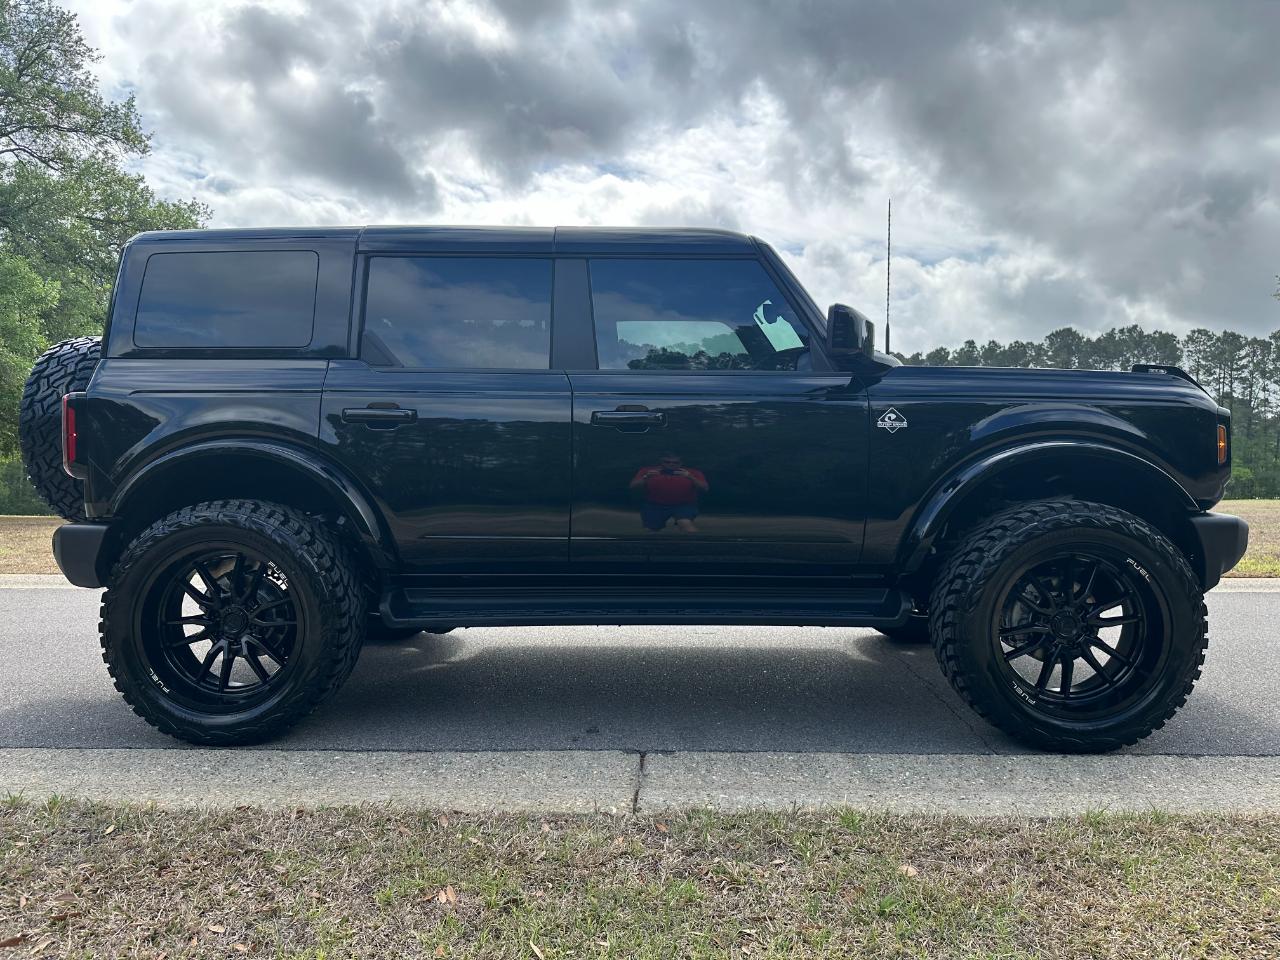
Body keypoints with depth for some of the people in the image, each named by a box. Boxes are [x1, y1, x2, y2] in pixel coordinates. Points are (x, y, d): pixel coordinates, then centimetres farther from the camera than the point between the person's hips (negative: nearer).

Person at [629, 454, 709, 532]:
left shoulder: (692, 473, -1)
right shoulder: (647, 471, 0)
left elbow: (704, 488, -9)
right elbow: (633, 486, -5)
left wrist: (691, 478, -24)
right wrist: (646, 477, -22)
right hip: (654, 506, 2)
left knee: (686, 523, -26)